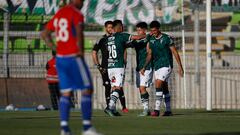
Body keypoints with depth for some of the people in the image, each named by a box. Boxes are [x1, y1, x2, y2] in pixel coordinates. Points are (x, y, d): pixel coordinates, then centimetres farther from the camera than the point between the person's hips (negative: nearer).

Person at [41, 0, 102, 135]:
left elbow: (45, 34, 22)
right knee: (87, 90, 0)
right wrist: (81, 51, -13)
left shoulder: (58, 14, 15)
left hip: (60, 58, 8)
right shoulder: (77, 14, -10)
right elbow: (79, 34, -24)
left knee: (66, 93, 10)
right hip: (74, 58, -8)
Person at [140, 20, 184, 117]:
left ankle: (157, 109, -22)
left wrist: (180, 66, -7)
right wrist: (144, 67, 6)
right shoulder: (151, 40, 9)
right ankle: (168, 110, 15)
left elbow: (175, 52, -5)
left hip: (166, 65, -7)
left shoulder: (167, 39, -8)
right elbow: (149, 55, 14)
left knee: (158, 84, -19)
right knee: (164, 88, 10)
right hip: (157, 66, 7)